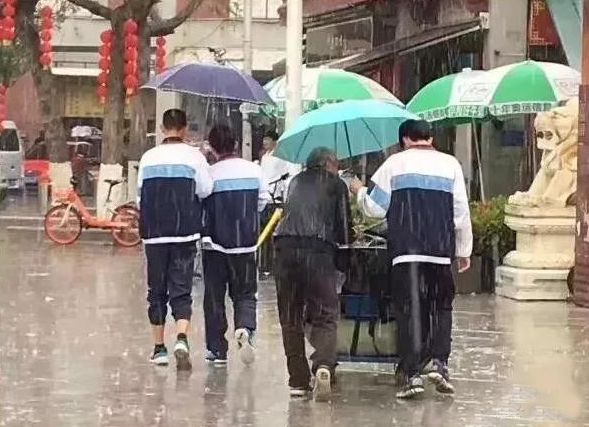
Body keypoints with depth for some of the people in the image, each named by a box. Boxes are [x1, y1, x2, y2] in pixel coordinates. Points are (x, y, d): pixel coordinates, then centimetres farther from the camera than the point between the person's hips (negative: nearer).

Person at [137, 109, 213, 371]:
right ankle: (181, 339, -22)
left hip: (153, 233, 2)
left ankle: (159, 347, 16)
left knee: (156, 290, 11)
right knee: (181, 290, -1)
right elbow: (206, 190, -3)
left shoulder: (148, 157, 4)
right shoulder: (193, 156, -3)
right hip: (184, 233, -2)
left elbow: (140, 196, 7)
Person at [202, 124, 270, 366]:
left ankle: (217, 349, 9)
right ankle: (245, 329, -18)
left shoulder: (210, 174, -13)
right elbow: (263, 201, 9)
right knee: (244, 294, 11)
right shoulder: (254, 170, -2)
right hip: (246, 244, 2)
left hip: (215, 242, -2)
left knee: (214, 296, 8)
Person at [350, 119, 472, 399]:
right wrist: (464, 251, 16)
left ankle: (412, 373, -7)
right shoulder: (451, 164, 10)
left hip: (406, 250, -2)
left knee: (410, 310, -1)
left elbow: (375, 208, 6)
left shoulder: (395, 163, 5)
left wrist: (360, 192, 26)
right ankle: (439, 362, -2)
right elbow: (462, 213, 9)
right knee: (441, 307, 13)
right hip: (441, 250, 2)